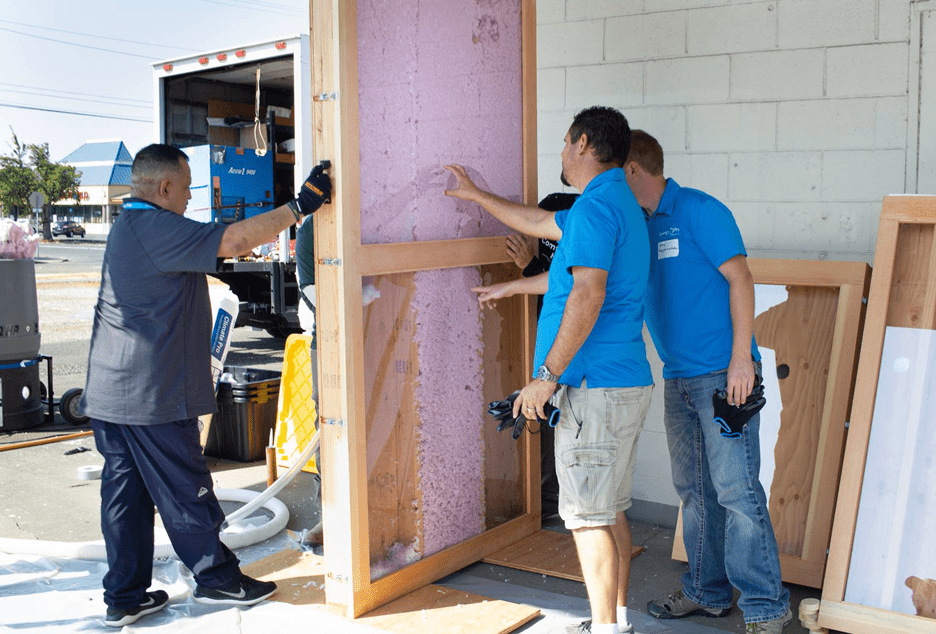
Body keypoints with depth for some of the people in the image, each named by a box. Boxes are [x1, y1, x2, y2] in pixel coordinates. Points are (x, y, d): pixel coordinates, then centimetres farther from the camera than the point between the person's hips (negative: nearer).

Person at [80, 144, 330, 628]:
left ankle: (125, 598, 20)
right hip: (152, 395, -10)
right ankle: (216, 577, 19)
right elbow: (234, 240, -25)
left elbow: (213, 248, 24)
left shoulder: (127, 226, 16)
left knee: (125, 493, 12)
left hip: (112, 390, 10)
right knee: (185, 492, 4)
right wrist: (298, 206, -21)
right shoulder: (156, 229, -16)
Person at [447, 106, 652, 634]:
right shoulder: (620, 204, 19)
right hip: (628, 381, 10)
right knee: (611, 511, 16)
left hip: (595, 388, -10)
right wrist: (475, 194, 43)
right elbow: (539, 222, 32)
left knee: (588, 516, -2)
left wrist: (547, 376, -21)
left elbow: (588, 295, -25)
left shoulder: (596, 205, -14)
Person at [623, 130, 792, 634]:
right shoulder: (637, 226, 15)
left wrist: (742, 357, -18)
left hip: (723, 375, -8)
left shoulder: (698, 210, -7)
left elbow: (740, 279, -12)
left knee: (736, 490, -7)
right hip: (678, 381, 8)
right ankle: (707, 593, 24)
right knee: (695, 492, 13)